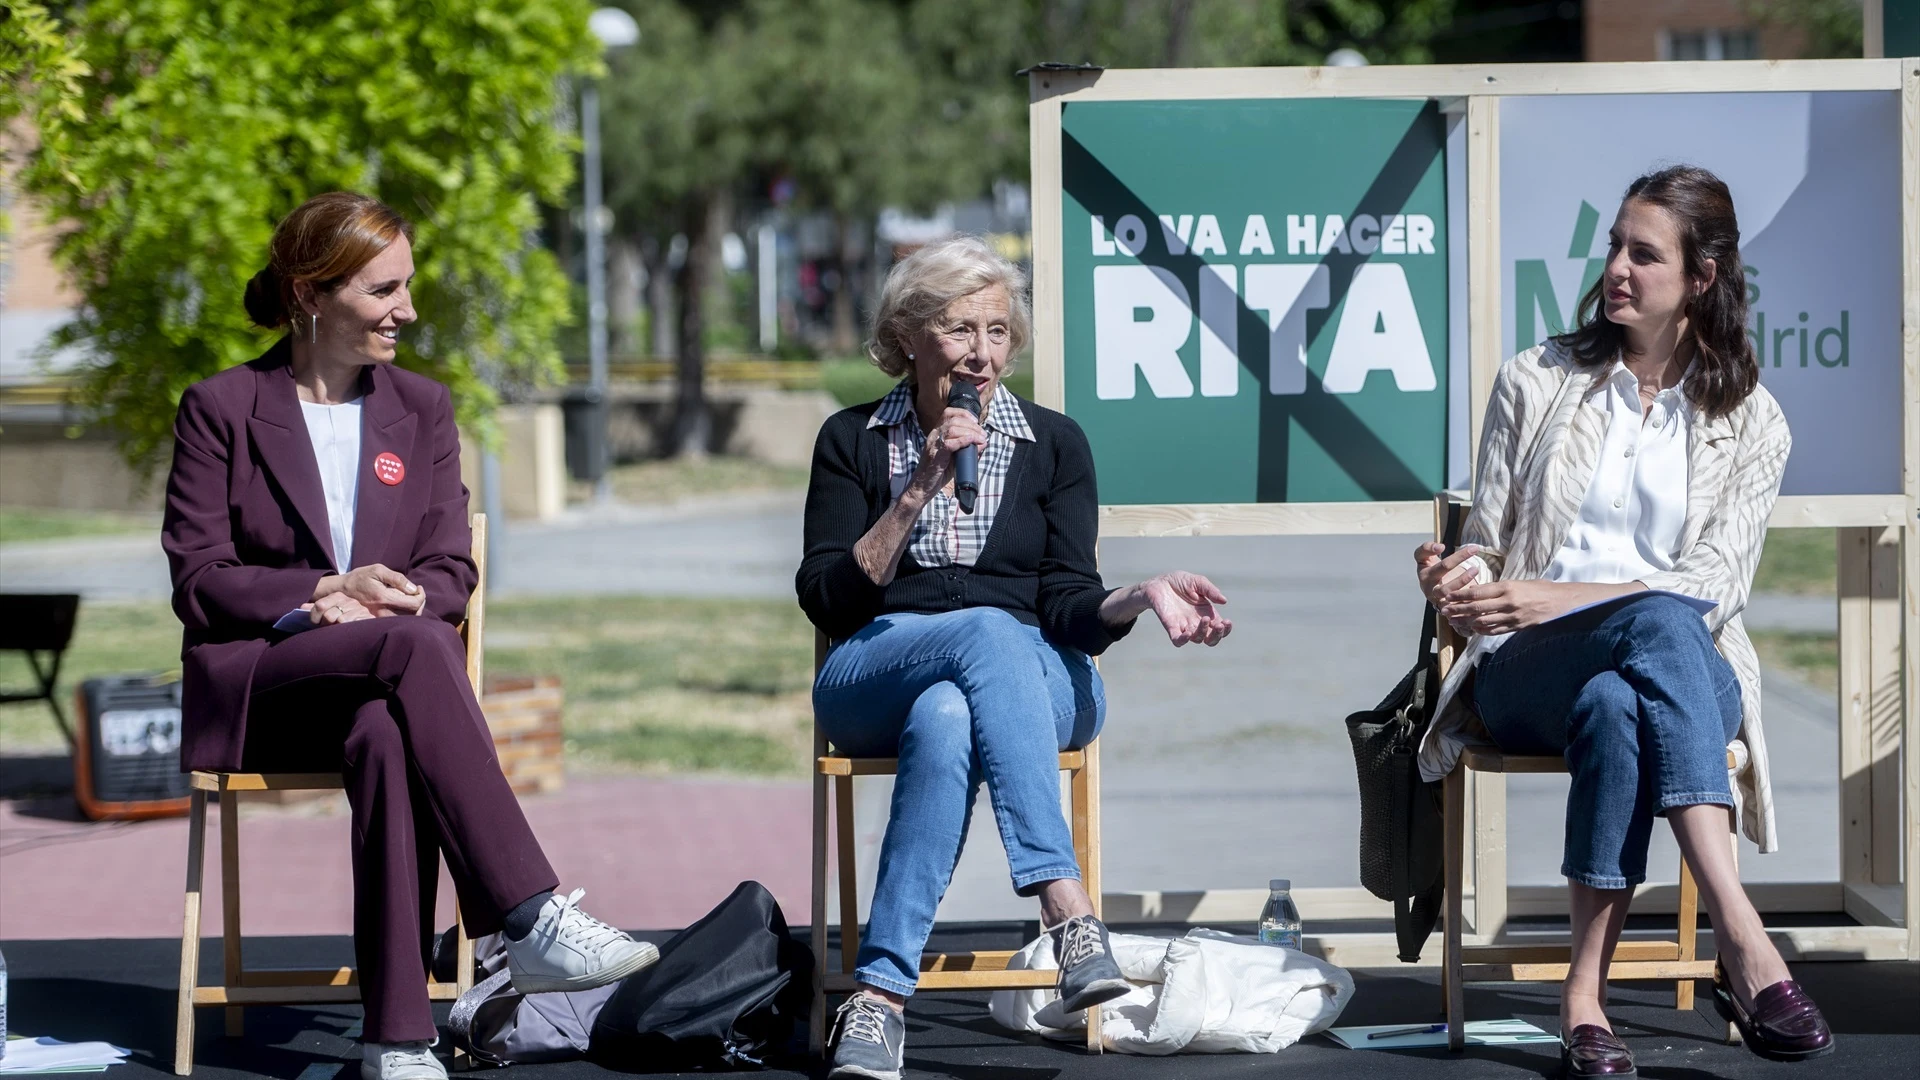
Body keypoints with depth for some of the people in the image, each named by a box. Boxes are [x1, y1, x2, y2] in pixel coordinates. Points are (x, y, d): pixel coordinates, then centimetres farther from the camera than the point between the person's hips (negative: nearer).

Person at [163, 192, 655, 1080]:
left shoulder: (421, 408, 16)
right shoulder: (220, 408, 5)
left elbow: (450, 575, 10)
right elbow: (197, 580, -2)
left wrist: (387, 598, -14)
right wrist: (325, 596, -17)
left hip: (372, 687, 3)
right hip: (254, 688, -2)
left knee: (387, 736, -39)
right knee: (415, 647, -37)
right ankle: (532, 919, -45)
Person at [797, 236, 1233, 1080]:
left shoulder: (1053, 444, 13)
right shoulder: (853, 441, 11)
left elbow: (1068, 609, 3)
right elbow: (825, 599, -1)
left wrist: (1141, 598, -19)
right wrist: (919, 493, -10)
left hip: (1039, 685, 1)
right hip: (873, 679, -1)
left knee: (945, 719, -38)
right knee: (989, 631, -37)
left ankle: (881, 992, -48)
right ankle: (1067, 910, -51)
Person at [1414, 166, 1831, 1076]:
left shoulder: (1750, 422, 9)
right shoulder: (1535, 383, 13)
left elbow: (1714, 585, -2)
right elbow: (1486, 545, 14)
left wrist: (1557, 597, -16)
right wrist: (1462, 584, -13)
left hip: (1689, 673, 0)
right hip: (1529, 675, 0)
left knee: (1613, 707, -40)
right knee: (1657, 621, -38)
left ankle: (1585, 992, -48)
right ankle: (1744, 947, -51)